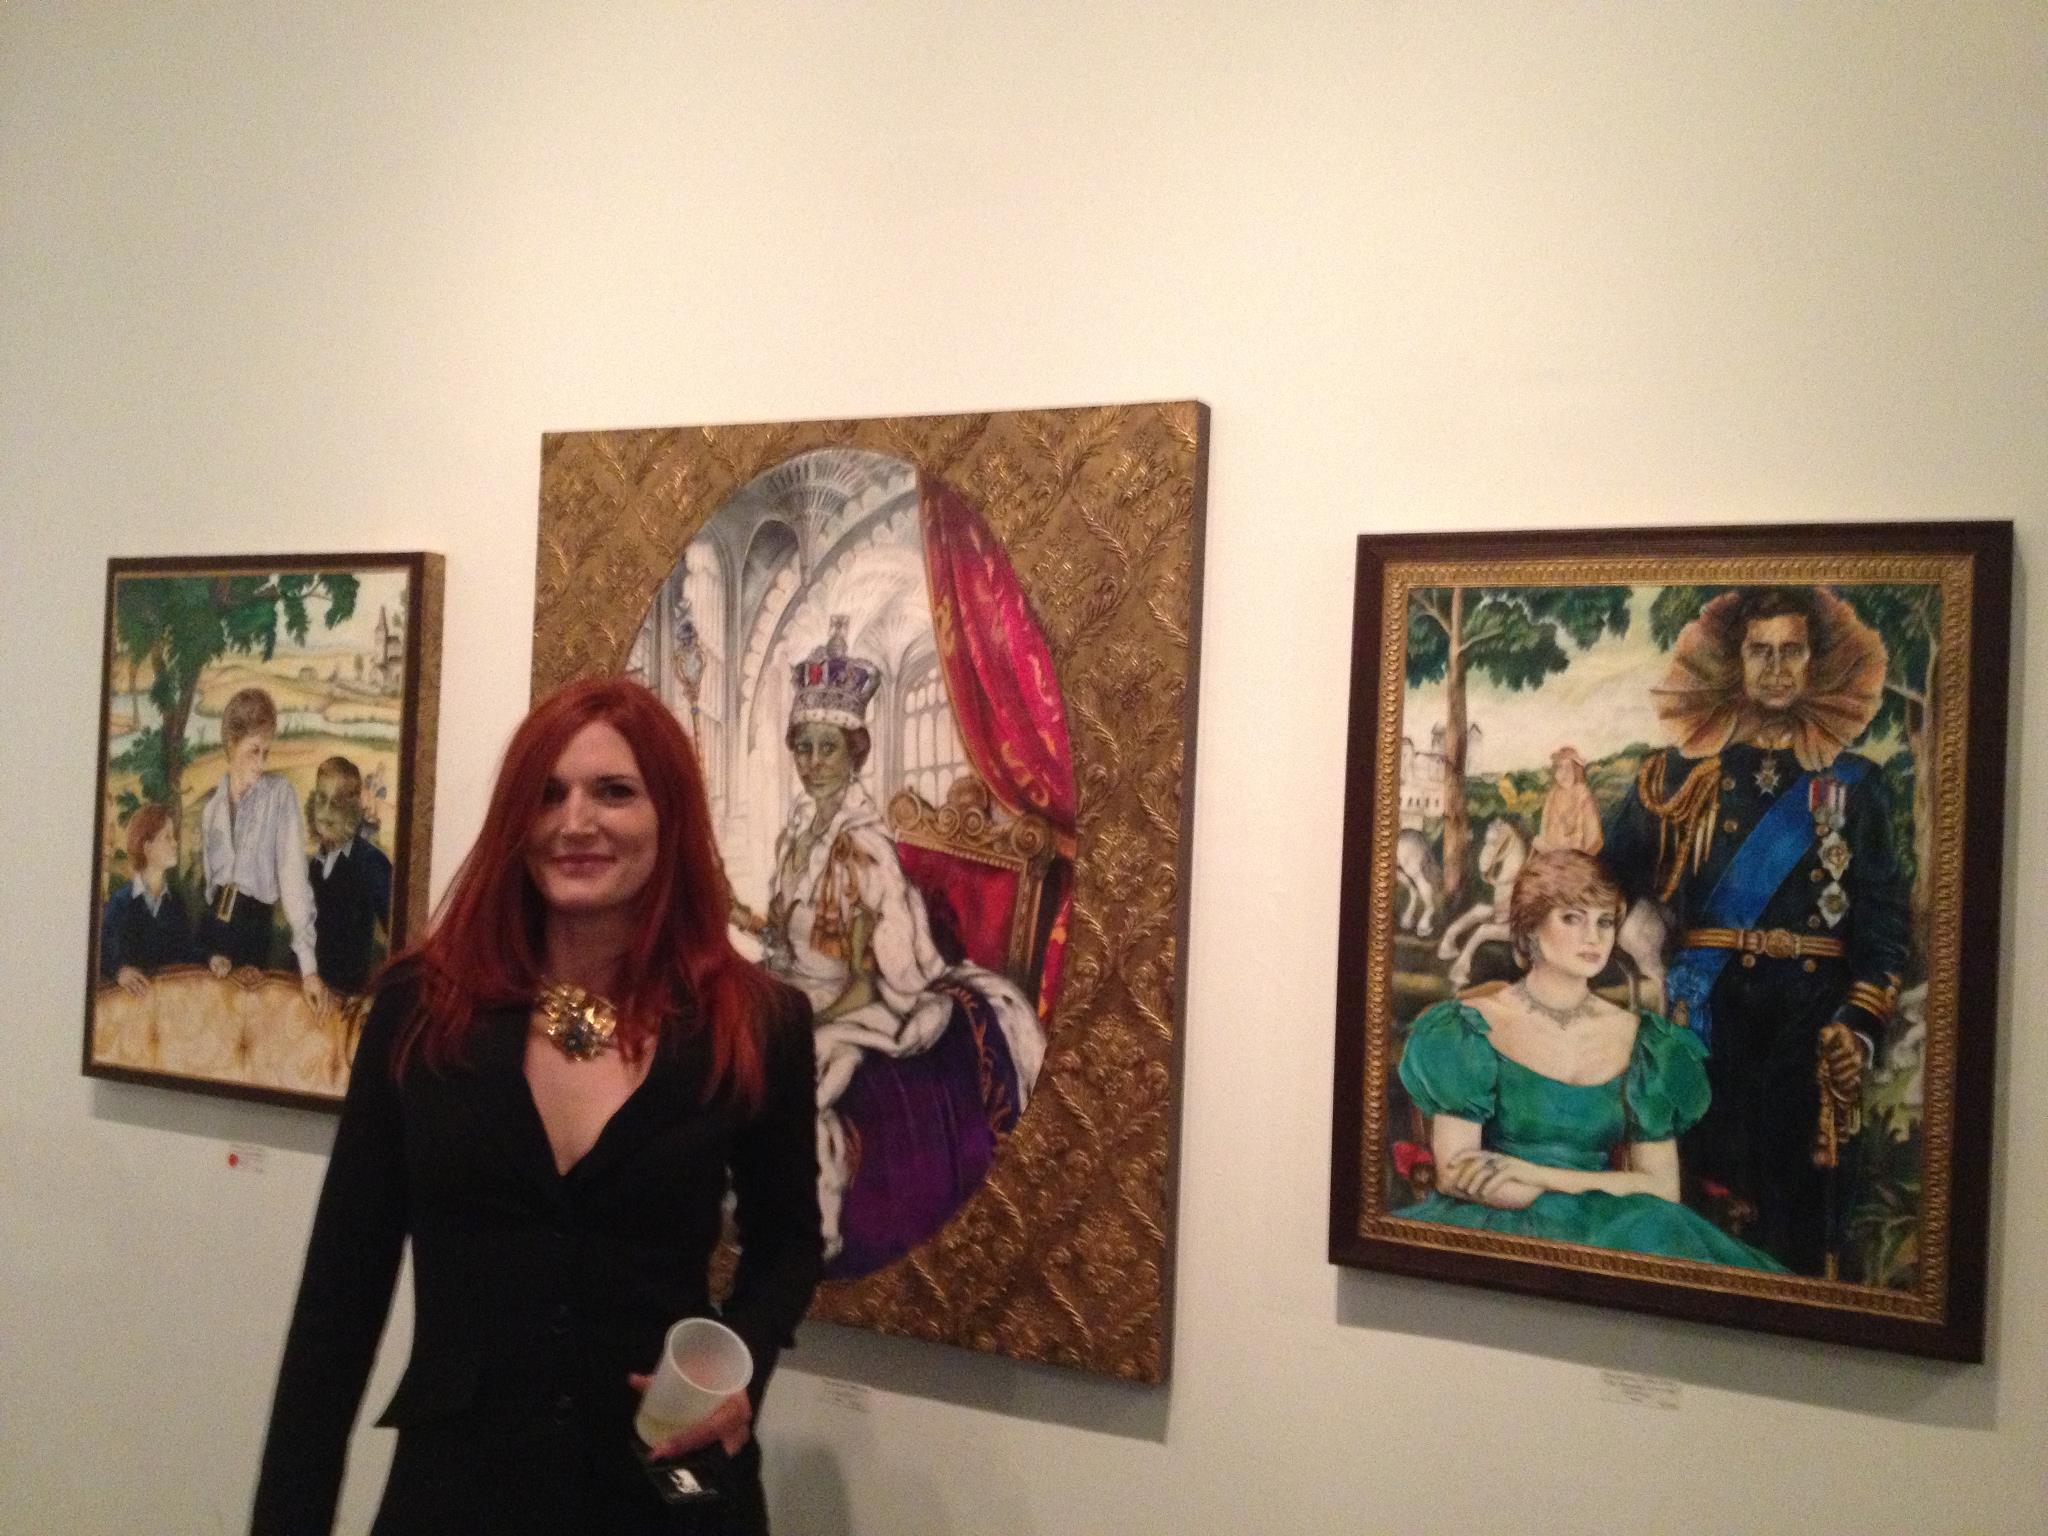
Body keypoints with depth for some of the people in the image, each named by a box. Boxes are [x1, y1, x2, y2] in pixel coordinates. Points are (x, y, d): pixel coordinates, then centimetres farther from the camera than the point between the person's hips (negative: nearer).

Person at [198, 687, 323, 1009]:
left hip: (253, 928, -4)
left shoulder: (279, 793, -6)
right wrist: (210, 951, -2)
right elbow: (207, 878, 11)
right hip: (210, 925, 4)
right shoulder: (211, 806, 9)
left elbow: (293, 876, -14)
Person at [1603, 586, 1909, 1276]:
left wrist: (1861, 1026, -7)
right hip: (1705, 1013, 0)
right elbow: (1611, 886, 3)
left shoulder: (1854, 782, 9)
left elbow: (1884, 915, 3)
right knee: (1705, 1184, 0)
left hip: (1811, 1020, 1)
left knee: (1799, 1189, 1)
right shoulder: (1680, 774, 8)